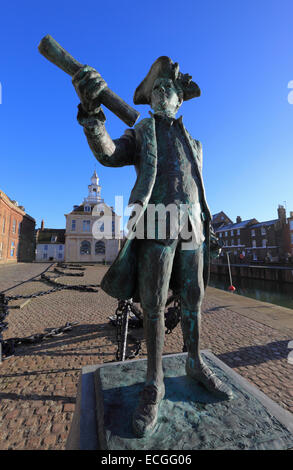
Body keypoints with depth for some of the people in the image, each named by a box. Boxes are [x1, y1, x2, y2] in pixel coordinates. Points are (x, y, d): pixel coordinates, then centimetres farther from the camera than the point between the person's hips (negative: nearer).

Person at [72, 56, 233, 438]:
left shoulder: (192, 144, 29)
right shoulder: (138, 135, 18)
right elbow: (107, 154, -4)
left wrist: (207, 230, 17)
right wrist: (91, 111, -19)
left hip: (191, 227, 5)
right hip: (156, 224, -4)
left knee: (193, 300, 7)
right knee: (154, 306, -5)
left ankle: (195, 364, 26)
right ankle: (154, 383, 12)